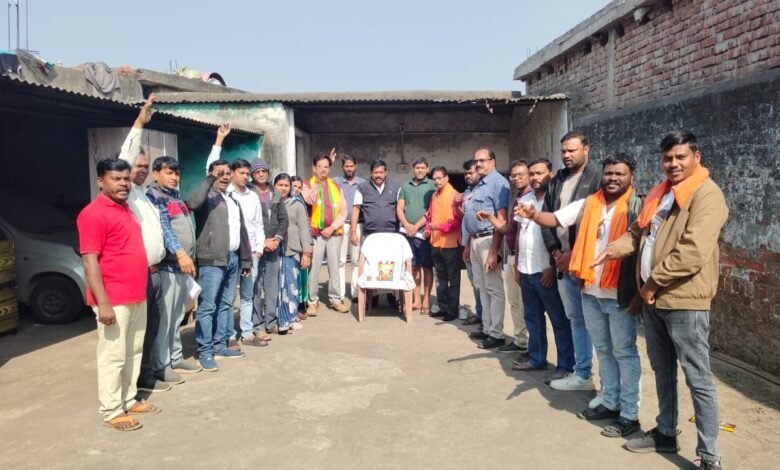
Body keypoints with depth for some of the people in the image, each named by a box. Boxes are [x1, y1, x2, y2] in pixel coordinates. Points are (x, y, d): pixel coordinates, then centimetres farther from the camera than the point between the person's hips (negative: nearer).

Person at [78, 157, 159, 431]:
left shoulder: (125, 209, 14)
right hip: (114, 300, -9)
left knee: (134, 353, 15)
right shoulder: (93, 213, -13)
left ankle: (129, 400, 27)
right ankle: (111, 412, 11)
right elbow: (89, 261, -18)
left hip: (137, 297, 9)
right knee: (113, 356, 0)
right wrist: (102, 303, -22)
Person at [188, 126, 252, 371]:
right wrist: (210, 179, -25)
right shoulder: (207, 197, -3)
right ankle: (205, 352, 0)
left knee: (226, 304, 13)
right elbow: (193, 202, -29)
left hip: (233, 258, 8)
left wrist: (246, 259, 19)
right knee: (207, 306, -5)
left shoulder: (233, 201, 21)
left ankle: (221, 345, 23)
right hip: (212, 259, -8)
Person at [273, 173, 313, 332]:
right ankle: (280, 320, 8)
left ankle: (291, 318, 11)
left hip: (292, 250, 0)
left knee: (291, 285, 0)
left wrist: (307, 252, -1)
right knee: (277, 285, 0)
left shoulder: (297, 204, 8)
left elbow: (304, 229, 4)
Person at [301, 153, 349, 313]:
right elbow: (310, 201, -20)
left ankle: (335, 299, 17)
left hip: (334, 232, 3)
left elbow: (343, 210, 8)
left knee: (334, 267, 8)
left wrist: (333, 226, -5)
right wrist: (316, 184, -24)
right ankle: (313, 301, 7)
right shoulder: (307, 185, 2)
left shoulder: (336, 186, 12)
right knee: (314, 267, -3)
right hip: (316, 232, -3)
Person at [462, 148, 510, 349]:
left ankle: (496, 334, 4)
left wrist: (494, 251, -22)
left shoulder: (498, 182, -11)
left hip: (488, 240, -9)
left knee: (494, 289, -3)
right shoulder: (479, 185, 18)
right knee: (482, 288, 14)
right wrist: (468, 244, 20)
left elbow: (502, 219, -18)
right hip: (475, 240, 9)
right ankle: (487, 328, 24)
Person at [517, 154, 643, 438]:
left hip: (621, 293, -6)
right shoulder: (588, 204, 6)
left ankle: (629, 415, 14)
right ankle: (609, 403, 31)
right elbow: (555, 220, 5)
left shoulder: (637, 207, -10)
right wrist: (534, 215, -17)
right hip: (591, 291, 6)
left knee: (624, 352, 4)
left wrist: (639, 293, -17)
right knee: (603, 350, 17)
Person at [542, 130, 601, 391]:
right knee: (576, 319, 13)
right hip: (563, 262, 7)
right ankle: (582, 374, 23)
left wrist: (575, 254, -13)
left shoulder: (597, 178, -7)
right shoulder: (557, 181, 14)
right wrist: (555, 251, 2)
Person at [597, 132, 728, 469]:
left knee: (698, 378, -1)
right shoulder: (659, 194, 15)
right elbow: (639, 232, 19)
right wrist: (614, 249, -1)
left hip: (684, 300, -8)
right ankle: (666, 433, 34)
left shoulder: (706, 194, -13)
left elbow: (692, 252, -22)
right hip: (653, 298, 9)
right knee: (662, 370, 19)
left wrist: (653, 282, -15)